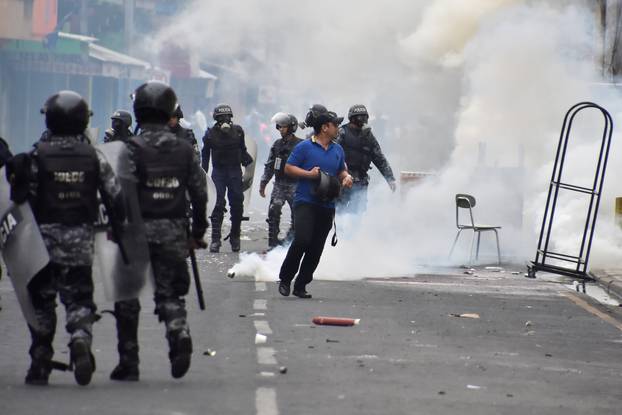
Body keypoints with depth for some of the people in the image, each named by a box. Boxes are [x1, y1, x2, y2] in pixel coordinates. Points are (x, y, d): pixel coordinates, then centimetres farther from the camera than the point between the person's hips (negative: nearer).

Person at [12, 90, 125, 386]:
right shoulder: (93, 156, -1)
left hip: (45, 236, -1)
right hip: (81, 238, 2)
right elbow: (115, 195, -1)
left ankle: (40, 363, 10)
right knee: (79, 297, 8)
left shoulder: (37, 155, -8)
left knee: (41, 298, 9)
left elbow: (26, 197, -7)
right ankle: (81, 339, -21)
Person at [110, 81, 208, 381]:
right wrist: (198, 232, 16)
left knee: (128, 296, 8)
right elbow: (199, 193, 7)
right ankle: (180, 335, -18)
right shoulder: (184, 149, 4)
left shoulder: (132, 148, -10)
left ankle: (128, 363, 10)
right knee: (169, 293, 11)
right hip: (173, 231, 3)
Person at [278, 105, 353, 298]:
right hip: (305, 202, -6)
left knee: (316, 248, 5)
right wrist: (309, 174, -15)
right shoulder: (304, 147, -5)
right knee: (302, 241, -18)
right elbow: (288, 168, -3)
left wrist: (346, 177, 2)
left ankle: (301, 286, 14)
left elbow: (342, 171, 25)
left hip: (327, 205, 6)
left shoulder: (338, 150, 12)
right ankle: (285, 279, 0)